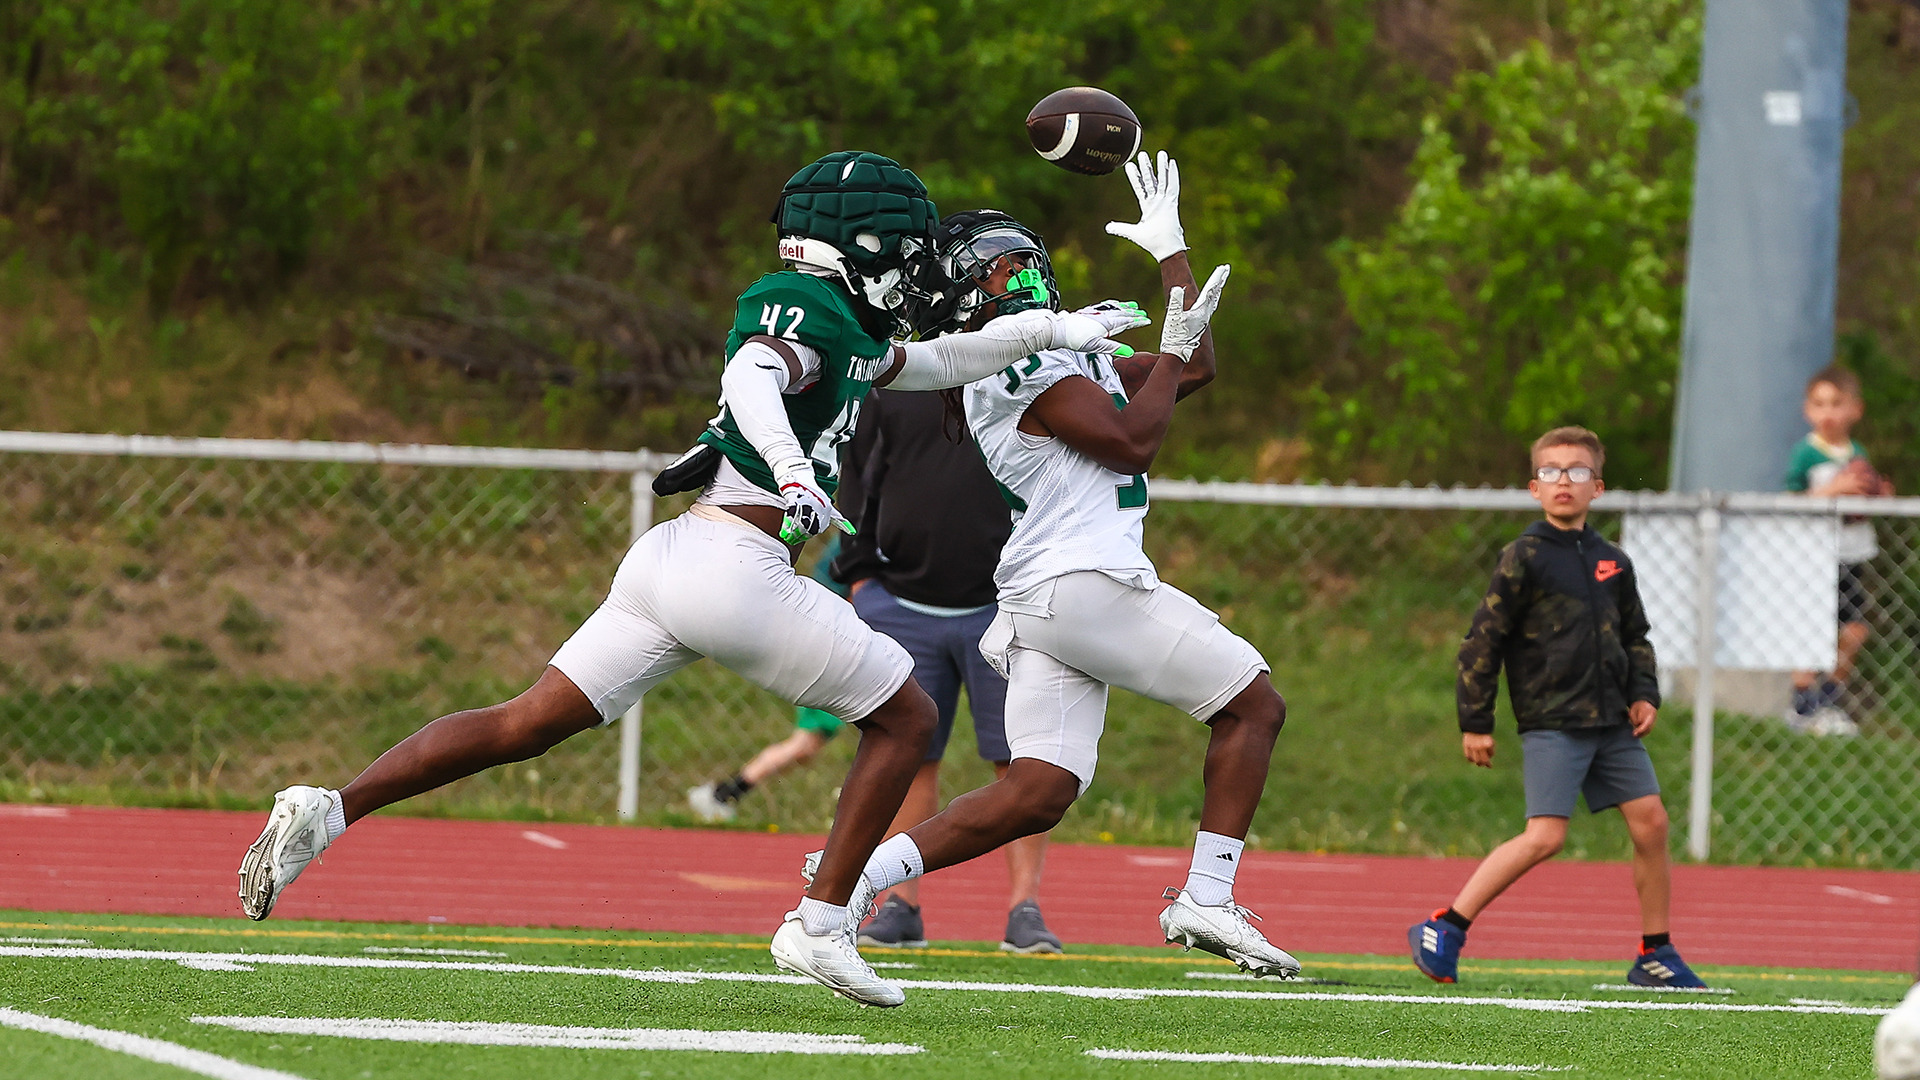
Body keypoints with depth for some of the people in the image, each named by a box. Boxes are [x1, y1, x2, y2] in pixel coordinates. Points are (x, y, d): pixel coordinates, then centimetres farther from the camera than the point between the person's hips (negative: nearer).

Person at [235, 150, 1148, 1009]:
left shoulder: (846, 331, 22)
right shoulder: (812, 311, -7)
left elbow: (928, 364, 38)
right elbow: (755, 379, -27)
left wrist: (1047, 331, 37)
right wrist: (790, 465, -44)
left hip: (669, 557, 9)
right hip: (739, 573, -9)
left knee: (523, 727, 6)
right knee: (906, 718, 6)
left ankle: (328, 811, -6)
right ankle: (820, 926, 2)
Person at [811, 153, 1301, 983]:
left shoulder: (1067, 352, 24)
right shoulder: (1025, 363, -6)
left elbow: (1193, 371, 28)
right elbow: (1132, 445, -11)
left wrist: (1171, 249, 31)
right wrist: (1172, 350, -2)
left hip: (1034, 603, 9)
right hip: (1089, 581, -9)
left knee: (1036, 794, 0)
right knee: (1254, 706, 1)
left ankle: (854, 877, -10)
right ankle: (1205, 903, -4)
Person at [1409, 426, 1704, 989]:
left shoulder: (1612, 562, 12)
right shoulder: (1525, 558, -6)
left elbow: (1634, 637, 24)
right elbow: (1482, 641, -5)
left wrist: (1643, 694, 8)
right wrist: (1474, 722, -7)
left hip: (1611, 721, 6)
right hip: (1551, 723, -6)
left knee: (1650, 820, 1)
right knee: (1545, 836, -17)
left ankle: (1655, 953, 13)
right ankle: (1445, 929, -10)